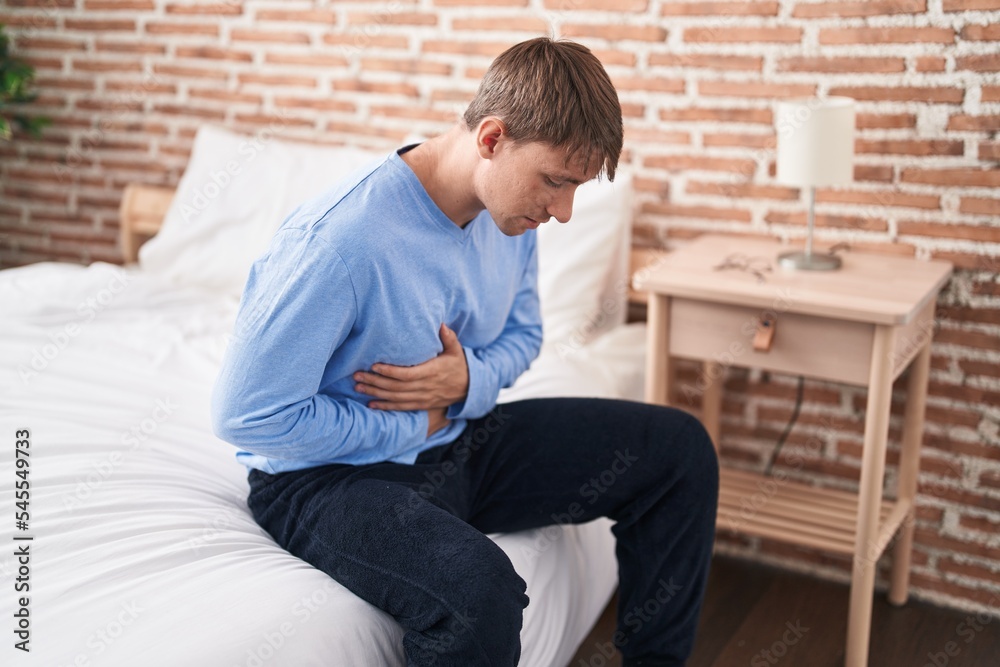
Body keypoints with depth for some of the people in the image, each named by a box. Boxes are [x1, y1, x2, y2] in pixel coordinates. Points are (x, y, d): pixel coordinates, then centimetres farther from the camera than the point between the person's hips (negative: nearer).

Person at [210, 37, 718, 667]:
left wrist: (471, 381, -13)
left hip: (458, 438, 8)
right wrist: (413, 427, -15)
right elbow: (249, 415, -25)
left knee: (679, 447, 1)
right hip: (331, 472, -7)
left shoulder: (511, 213, -5)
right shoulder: (338, 238, -29)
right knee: (478, 588, -39)